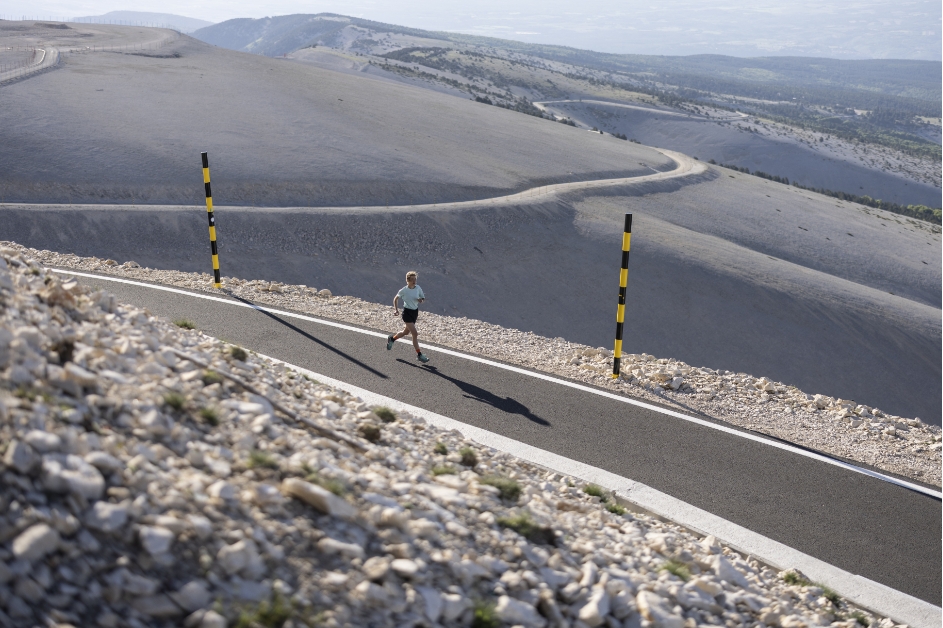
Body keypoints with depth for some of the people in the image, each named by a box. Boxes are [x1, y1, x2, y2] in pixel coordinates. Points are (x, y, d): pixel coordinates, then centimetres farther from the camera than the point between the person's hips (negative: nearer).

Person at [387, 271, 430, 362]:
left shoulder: (418, 288, -2)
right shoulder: (403, 290, -13)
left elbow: (423, 298, 8)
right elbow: (396, 299, 2)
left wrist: (421, 300, -15)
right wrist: (396, 309, -8)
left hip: (415, 311, 6)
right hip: (407, 312, -6)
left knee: (406, 332, 20)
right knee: (415, 333, -12)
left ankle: (391, 339, 47)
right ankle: (419, 355, -4)